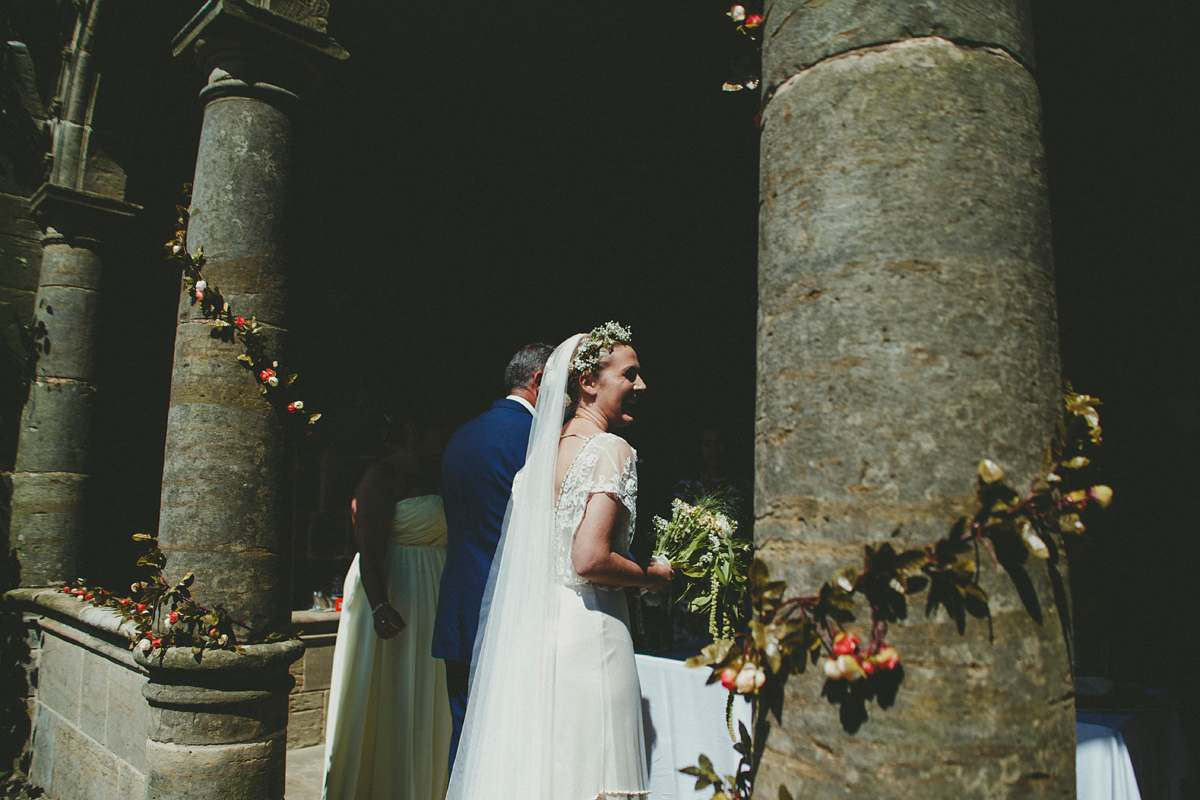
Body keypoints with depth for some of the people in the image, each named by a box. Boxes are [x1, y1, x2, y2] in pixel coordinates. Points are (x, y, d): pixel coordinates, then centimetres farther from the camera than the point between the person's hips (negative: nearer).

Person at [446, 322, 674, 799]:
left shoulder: (547, 446, 11)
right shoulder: (611, 450, -13)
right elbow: (590, 560, -22)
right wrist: (652, 577, -5)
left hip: (531, 626, 8)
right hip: (587, 632, -8)